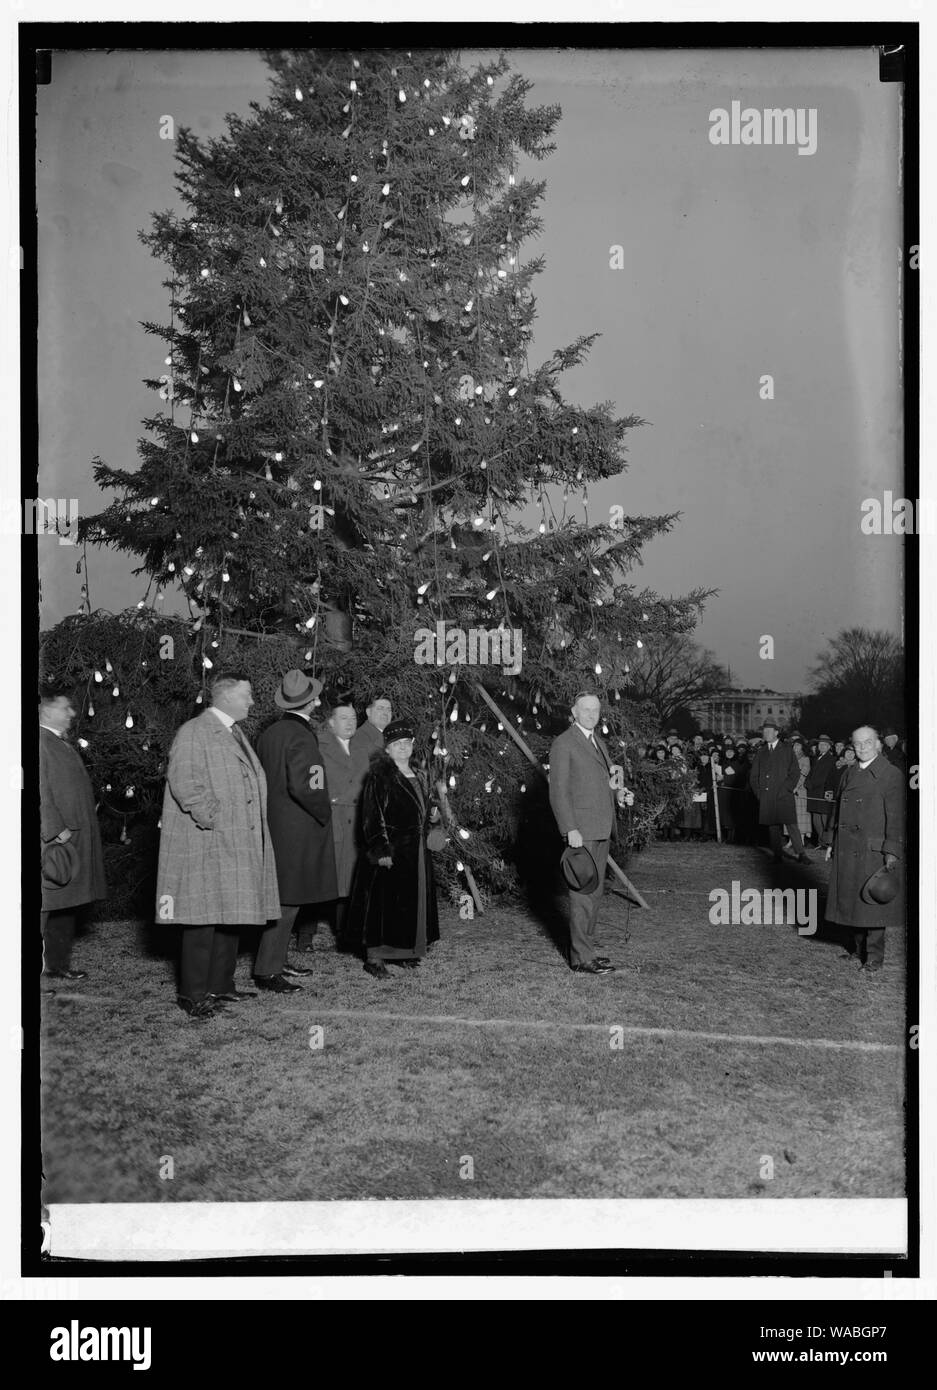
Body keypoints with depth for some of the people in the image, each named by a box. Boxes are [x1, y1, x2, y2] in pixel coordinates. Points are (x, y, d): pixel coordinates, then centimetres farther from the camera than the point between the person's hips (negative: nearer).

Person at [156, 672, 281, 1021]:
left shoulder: (235, 734, 21)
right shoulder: (193, 732, -8)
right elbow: (183, 783, -18)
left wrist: (250, 827, 17)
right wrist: (213, 819, -19)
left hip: (239, 842, 9)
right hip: (207, 844, -9)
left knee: (231, 917, 10)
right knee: (204, 918, -6)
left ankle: (220, 986, 20)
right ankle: (194, 994, 0)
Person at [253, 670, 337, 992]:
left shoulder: (270, 732, 9)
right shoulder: (300, 736, -17)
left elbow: (262, 779, 16)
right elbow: (301, 786, -25)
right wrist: (324, 812, -9)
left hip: (275, 825, 9)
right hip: (296, 830, -9)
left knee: (285, 899, 17)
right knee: (287, 901, -4)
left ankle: (275, 961, 25)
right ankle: (267, 971, 0)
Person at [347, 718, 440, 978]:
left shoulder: (418, 777, 15)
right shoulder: (379, 775, -10)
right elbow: (372, 815, -15)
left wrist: (431, 815, 5)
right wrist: (381, 850, -21)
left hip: (416, 851, 8)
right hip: (389, 850, -8)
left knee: (413, 902, 11)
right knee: (384, 900, -6)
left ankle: (406, 951, 21)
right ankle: (374, 956, 0)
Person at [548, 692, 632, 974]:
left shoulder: (597, 742, 18)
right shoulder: (563, 744, -9)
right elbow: (558, 791, -14)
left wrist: (616, 795, 6)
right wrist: (570, 830, -20)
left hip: (600, 828, 9)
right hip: (580, 829, -9)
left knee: (595, 890, 13)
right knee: (583, 892, -8)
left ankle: (587, 944, 23)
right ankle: (581, 958, -4)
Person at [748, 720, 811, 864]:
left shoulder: (787, 749, 6)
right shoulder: (761, 752, 15)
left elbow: (795, 772, 2)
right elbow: (753, 775, 17)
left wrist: (786, 789, -7)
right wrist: (758, 791, 4)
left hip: (784, 795, -3)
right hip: (766, 796, 3)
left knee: (791, 824, -8)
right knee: (772, 826, 3)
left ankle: (800, 853, -3)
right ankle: (777, 854, 11)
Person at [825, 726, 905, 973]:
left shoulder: (891, 775, -6)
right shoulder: (848, 774, 13)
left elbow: (896, 818, -10)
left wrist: (892, 851, -15)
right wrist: (832, 842, 15)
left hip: (874, 851, -6)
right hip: (847, 850, 6)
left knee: (873, 903, -1)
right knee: (850, 900, 10)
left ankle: (874, 957, 9)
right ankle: (857, 948, 24)